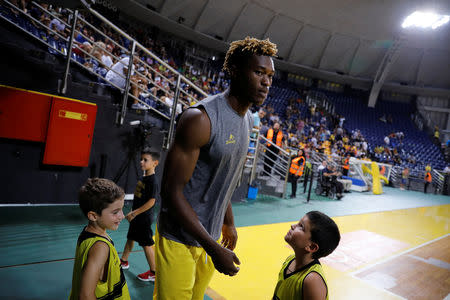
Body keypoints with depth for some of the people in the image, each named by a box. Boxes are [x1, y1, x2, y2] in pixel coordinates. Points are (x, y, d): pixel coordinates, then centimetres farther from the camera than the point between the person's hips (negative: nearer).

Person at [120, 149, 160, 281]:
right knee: (130, 238, 24)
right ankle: (124, 261, 45)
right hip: (136, 217, 9)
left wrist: (135, 213, -21)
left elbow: (151, 201, -25)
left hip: (144, 217, -9)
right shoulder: (143, 177, 6)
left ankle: (153, 272, 13)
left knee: (147, 244, 0)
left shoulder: (153, 180, -21)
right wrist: (132, 212, 16)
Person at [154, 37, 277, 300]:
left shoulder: (247, 119, 4)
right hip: (180, 238, -7)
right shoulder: (202, 118, -24)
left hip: (211, 235, 8)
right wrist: (214, 249, -23)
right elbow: (172, 190, -24)